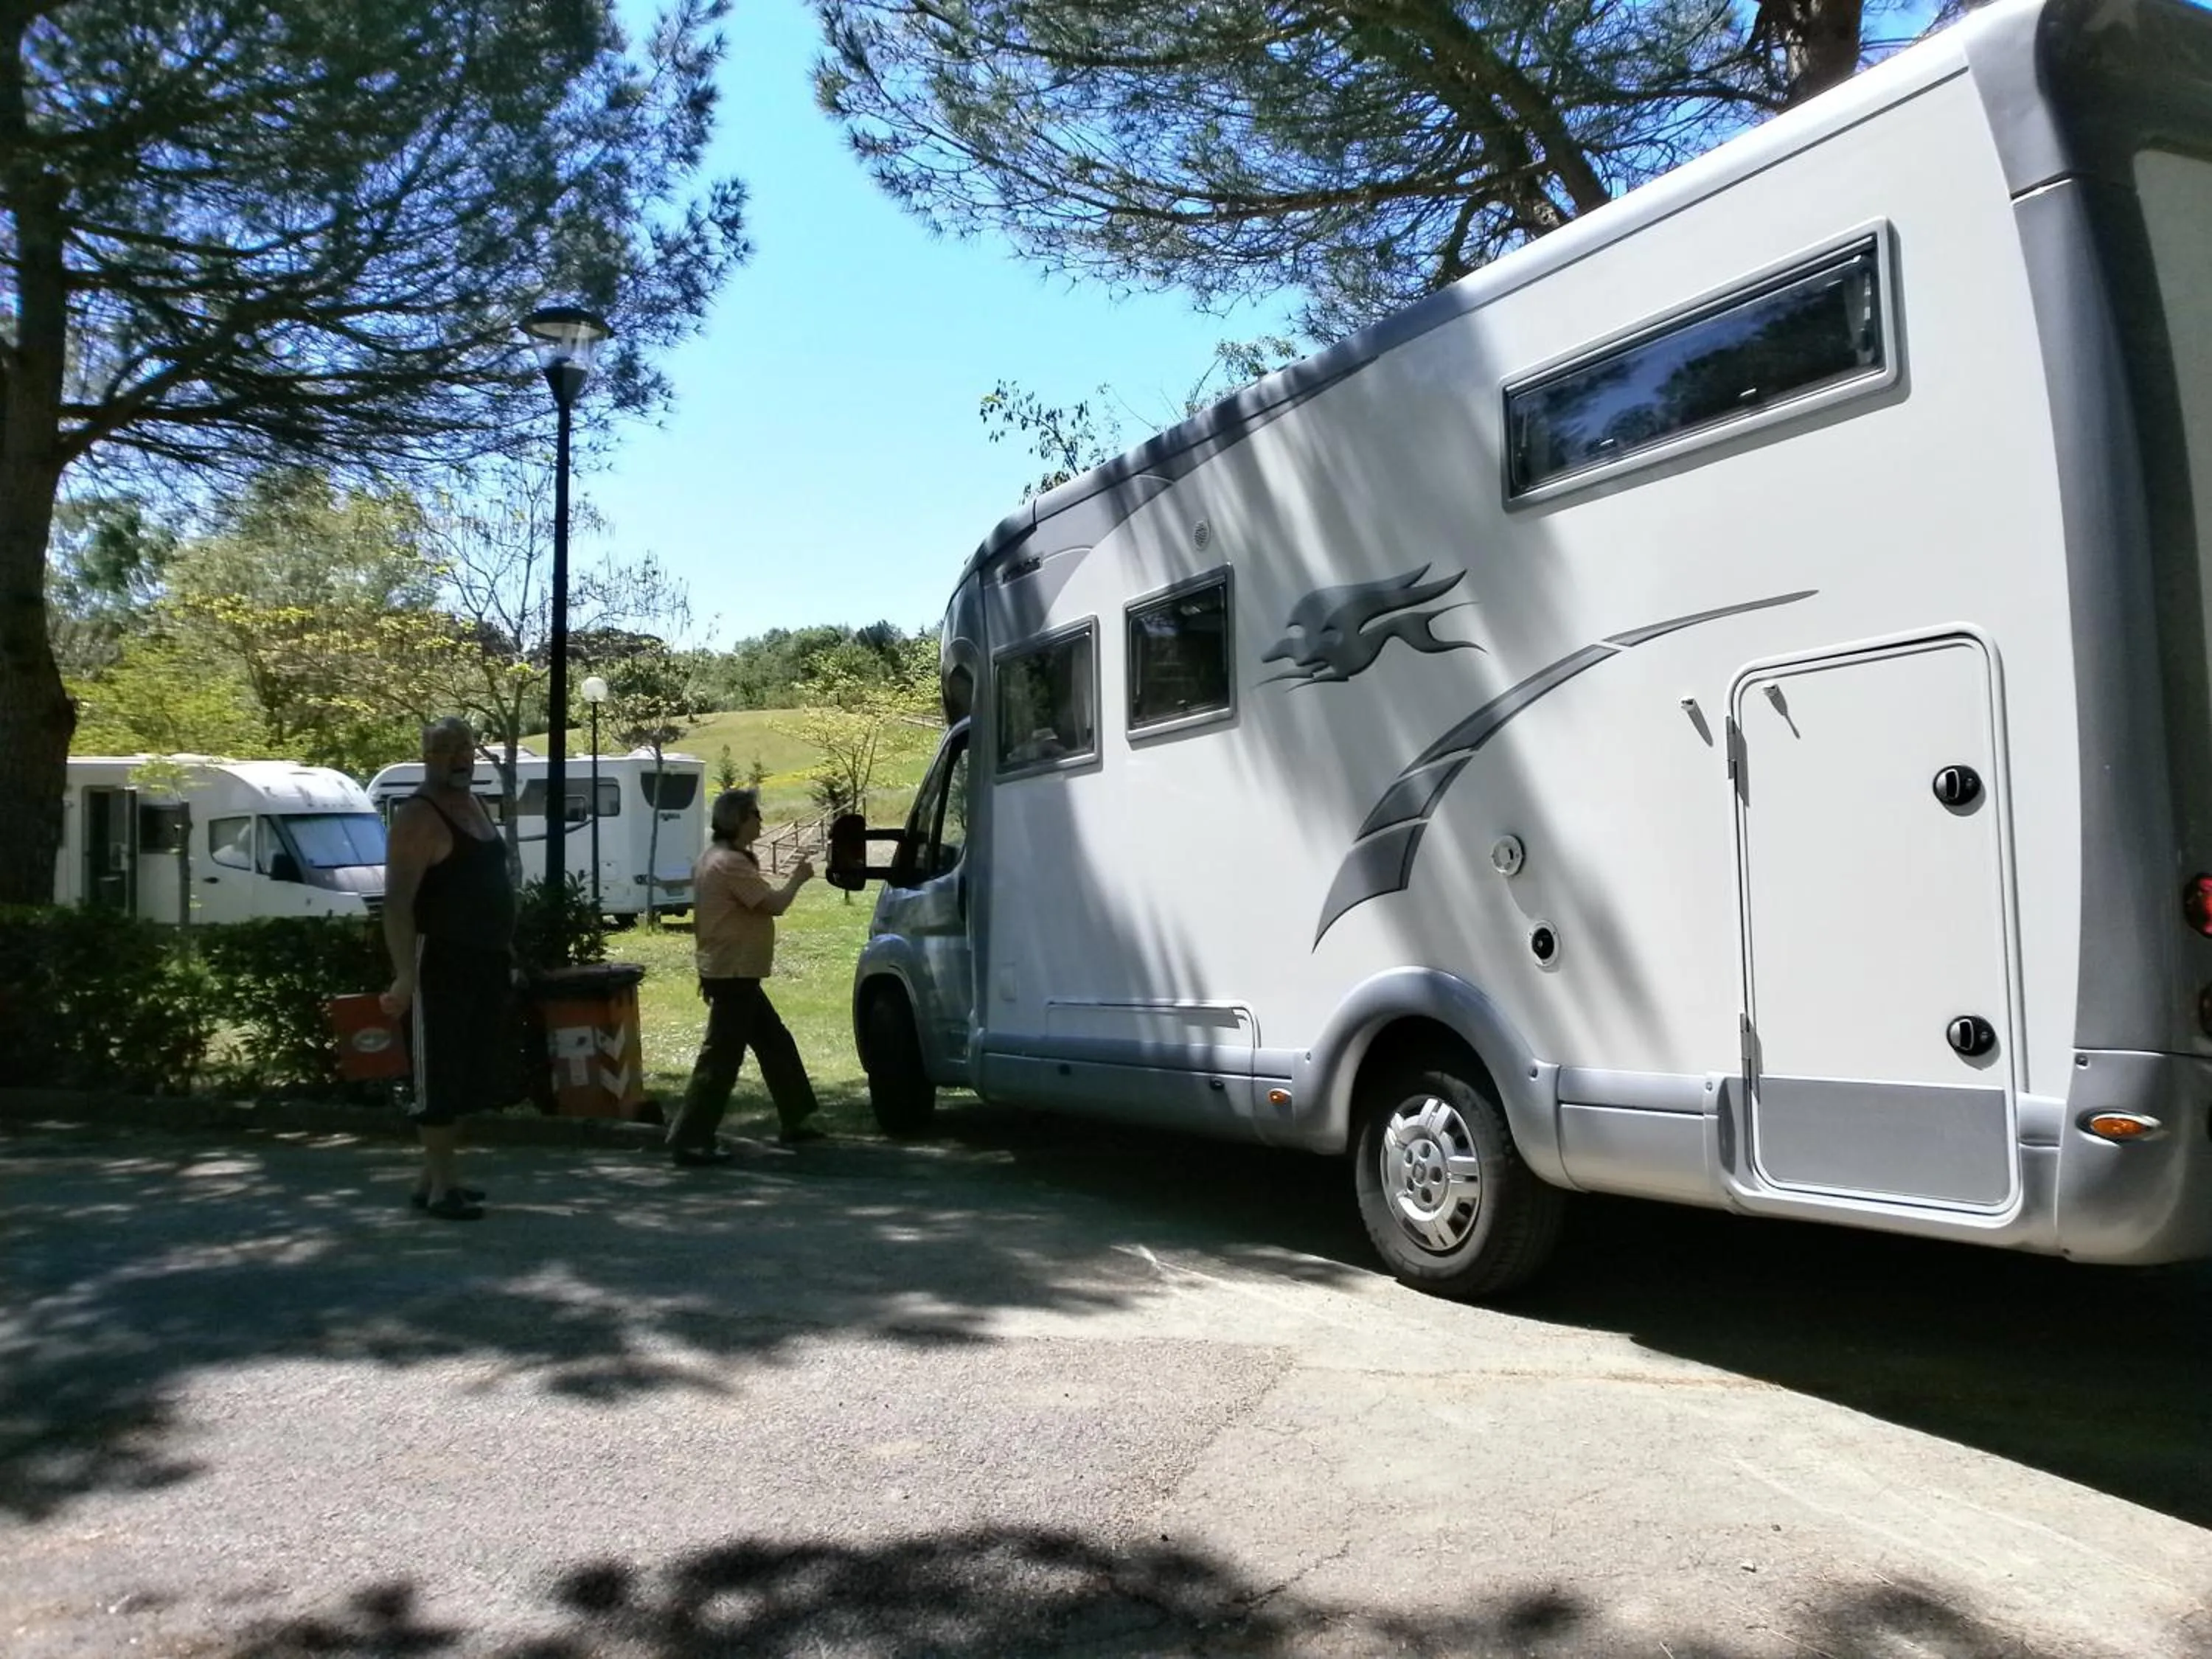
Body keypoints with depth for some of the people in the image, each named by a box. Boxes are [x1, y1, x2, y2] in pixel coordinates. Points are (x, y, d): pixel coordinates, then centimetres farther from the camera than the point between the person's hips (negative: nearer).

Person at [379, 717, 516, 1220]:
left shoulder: (474, 805, 15)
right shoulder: (418, 817, -12)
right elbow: (397, 902, -20)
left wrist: (507, 953, 19)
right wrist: (405, 975, -28)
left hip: (486, 961, 9)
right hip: (441, 963, -9)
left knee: (468, 1075, 13)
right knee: (440, 1076, -2)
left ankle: (434, 1178, 23)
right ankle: (442, 1186, 4)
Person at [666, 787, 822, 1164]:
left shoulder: (715, 858, 14)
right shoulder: (730, 863, -19)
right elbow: (775, 904, -21)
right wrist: (798, 879, -6)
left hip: (734, 973, 11)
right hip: (733, 975, -11)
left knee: (776, 1043, 18)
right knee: (721, 1058, -8)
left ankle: (795, 1120, 28)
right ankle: (688, 1141, -6)